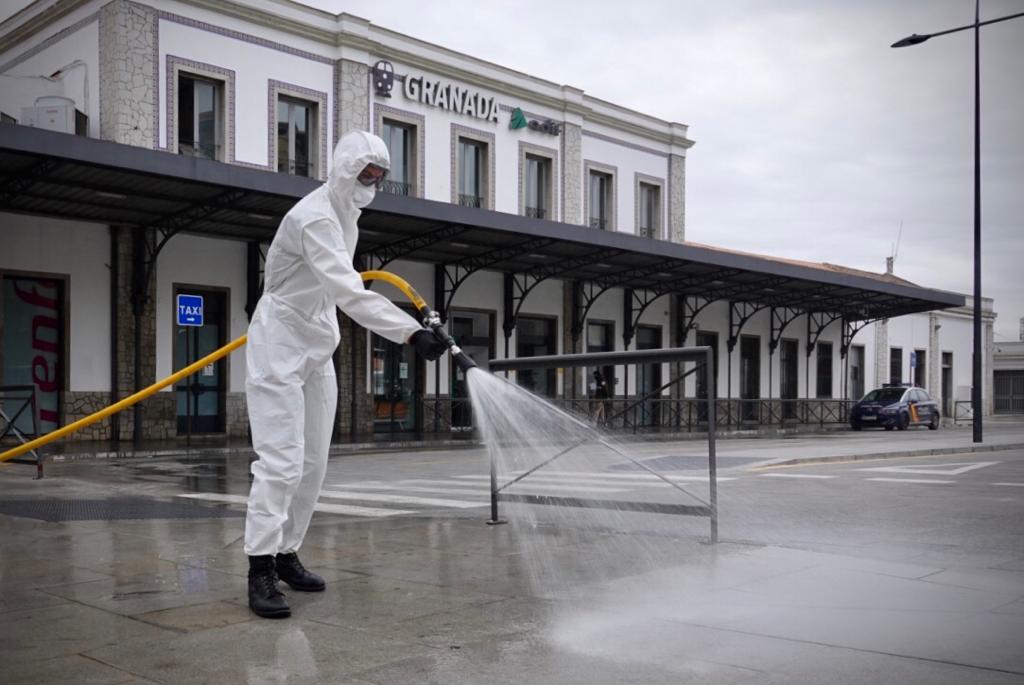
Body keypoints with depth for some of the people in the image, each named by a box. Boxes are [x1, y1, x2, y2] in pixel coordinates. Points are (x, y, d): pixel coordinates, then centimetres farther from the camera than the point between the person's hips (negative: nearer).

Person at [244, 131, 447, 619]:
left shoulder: (345, 213, 8)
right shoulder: (314, 218, -24)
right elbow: (350, 293, -37)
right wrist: (411, 332, -44)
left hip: (317, 350, 9)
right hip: (279, 350, -9)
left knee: (313, 464, 10)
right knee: (282, 462, -14)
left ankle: (286, 555, 21)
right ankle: (260, 570, -8)